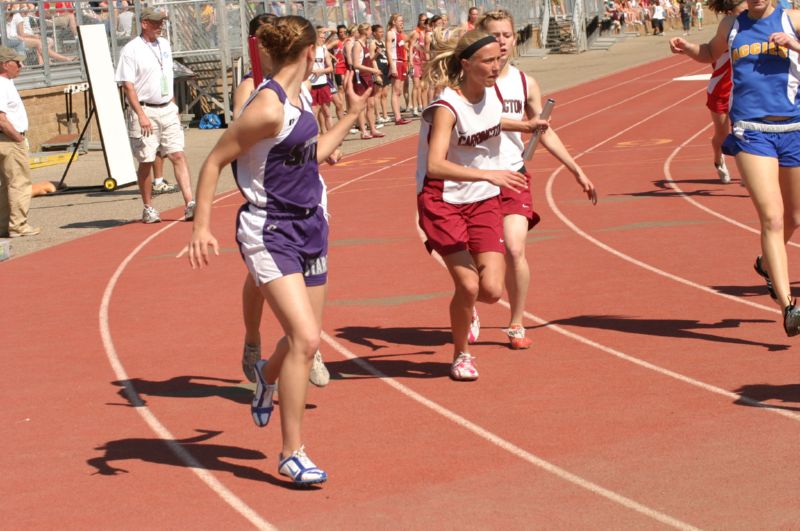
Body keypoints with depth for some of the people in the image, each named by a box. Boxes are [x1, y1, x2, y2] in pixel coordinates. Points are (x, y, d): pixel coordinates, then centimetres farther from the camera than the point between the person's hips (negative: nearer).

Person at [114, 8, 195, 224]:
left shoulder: (164, 45, 12)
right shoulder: (131, 50, -8)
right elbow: (128, 86, -13)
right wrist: (141, 115, -20)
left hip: (167, 109, 5)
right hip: (145, 111, -5)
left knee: (178, 155, -4)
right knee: (146, 161, 0)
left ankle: (190, 204, -9)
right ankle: (148, 209, 11)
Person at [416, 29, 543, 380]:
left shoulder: (493, 94, -1)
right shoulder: (447, 108, -22)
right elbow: (434, 166, -36)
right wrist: (488, 174, -43)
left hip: (484, 201, 5)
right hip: (443, 203, -5)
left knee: (492, 290, -8)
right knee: (468, 285, -13)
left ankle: (467, 309, 30)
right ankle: (461, 355, 14)